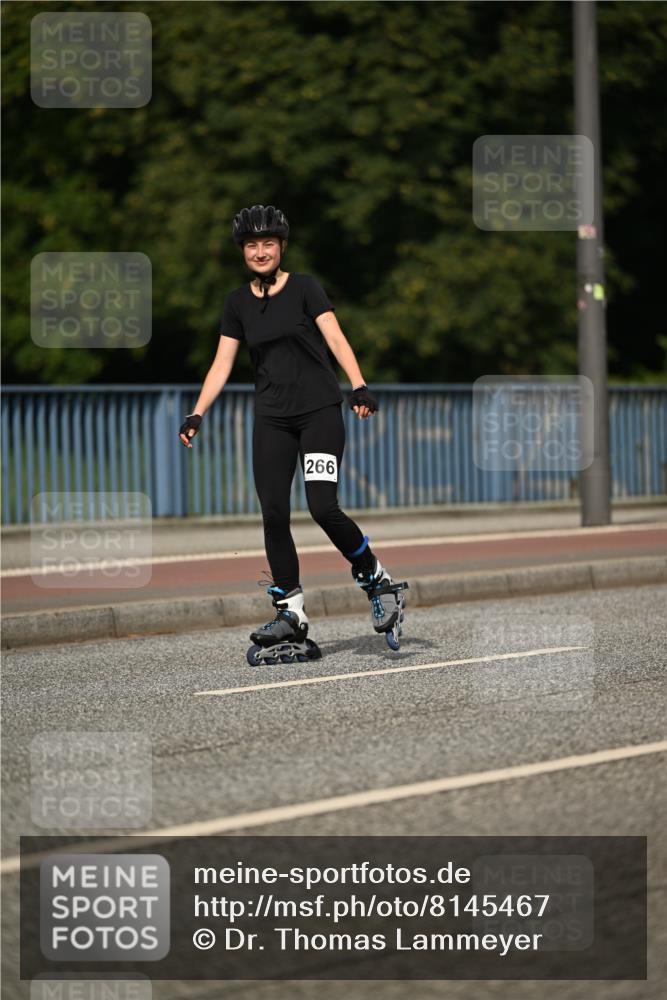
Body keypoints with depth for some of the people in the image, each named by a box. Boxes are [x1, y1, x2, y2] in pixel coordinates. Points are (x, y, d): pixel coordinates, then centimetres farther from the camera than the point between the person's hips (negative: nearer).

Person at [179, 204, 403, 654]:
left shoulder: (304, 287, -1)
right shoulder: (238, 303, 11)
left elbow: (335, 338, -11)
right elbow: (222, 365, 12)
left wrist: (359, 386, -25)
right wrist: (196, 416, 2)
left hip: (320, 411, -4)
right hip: (272, 419, 4)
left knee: (324, 507, -16)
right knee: (273, 515, -6)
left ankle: (376, 577, 6)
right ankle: (292, 612, 1)